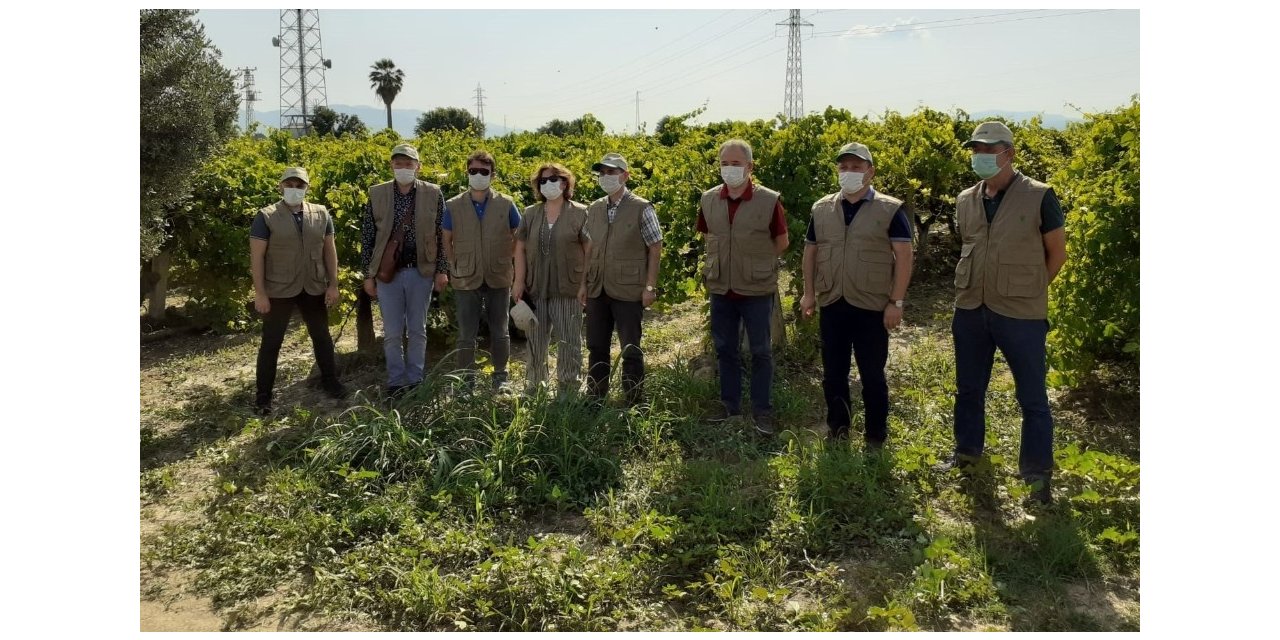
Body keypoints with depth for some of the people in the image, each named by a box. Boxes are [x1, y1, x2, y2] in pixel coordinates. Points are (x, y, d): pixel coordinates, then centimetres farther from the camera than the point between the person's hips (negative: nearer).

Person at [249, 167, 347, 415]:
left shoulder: (321, 214, 3)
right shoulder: (266, 217, -7)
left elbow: (329, 250, 7)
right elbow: (256, 256, -8)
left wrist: (333, 284, 2)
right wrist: (260, 293, -13)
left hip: (314, 288, 3)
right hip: (279, 290, -3)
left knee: (322, 337, 15)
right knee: (271, 343, 4)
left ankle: (330, 381, 32)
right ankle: (263, 395, 13)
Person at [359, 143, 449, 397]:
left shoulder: (433, 194, -2)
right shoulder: (377, 194, 0)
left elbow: (441, 235, 2)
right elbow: (367, 237, 3)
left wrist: (442, 270, -2)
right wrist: (369, 274, 1)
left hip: (421, 272, 0)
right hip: (388, 272, 0)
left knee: (417, 330, 10)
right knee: (392, 333, 6)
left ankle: (415, 380, 22)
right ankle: (395, 381, 19)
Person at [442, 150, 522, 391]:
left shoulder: (506, 204, -2)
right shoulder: (453, 206, -1)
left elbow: (517, 238, 10)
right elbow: (447, 242, 9)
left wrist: (505, 261, 4)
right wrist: (458, 266, 2)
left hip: (498, 279, 0)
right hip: (466, 280, 0)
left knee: (499, 332, 9)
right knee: (466, 334, 5)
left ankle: (500, 378, 23)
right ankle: (467, 380, 16)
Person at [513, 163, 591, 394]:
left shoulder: (580, 213, -2)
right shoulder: (530, 214, 8)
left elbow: (590, 251, -4)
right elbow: (520, 248, 8)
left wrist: (585, 284, -10)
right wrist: (519, 282, 0)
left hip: (568, 288, -3)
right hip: (536, 288, 3)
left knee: (569, 341, 4)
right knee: (536, 341, 11)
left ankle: (568, 389, 14)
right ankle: (534, 387, 23)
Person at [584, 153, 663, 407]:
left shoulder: (642, 208, -4)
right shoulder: (593, 209, 10)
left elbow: (655, 248, -5)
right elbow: (587, 249, 15)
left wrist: (650, 287, -10)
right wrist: (583, 283, 8)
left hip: (628, 290, -5)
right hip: (597, 290, 5)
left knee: (631, 349, 2)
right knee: (596, 347, 11)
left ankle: (635, 404, 13)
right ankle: (595, 400, 23)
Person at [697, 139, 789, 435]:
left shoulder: (769, 200, -11)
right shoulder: (708, 200, 0)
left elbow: (781, 243, 0)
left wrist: (756, 264, 4)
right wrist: (723, 264, 10)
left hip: (756, 289, -4)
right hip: (721, 289, 4)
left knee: (760, 352, 5)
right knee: (725, 349, 13)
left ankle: (761, 411, 17)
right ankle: (730, 405, 28)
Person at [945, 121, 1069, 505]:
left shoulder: (1039, 197, -9)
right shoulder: (965, 201, 5)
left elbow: (1057, 253, 0)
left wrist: (1028, 291, 4)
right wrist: (978, 286, 10)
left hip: (1020, 314, -5)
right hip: (970, 310, 5)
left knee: (1032, 398, 4)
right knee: (968, 389, 17)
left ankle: (1038, 475, 15)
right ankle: (966, 454, 35)